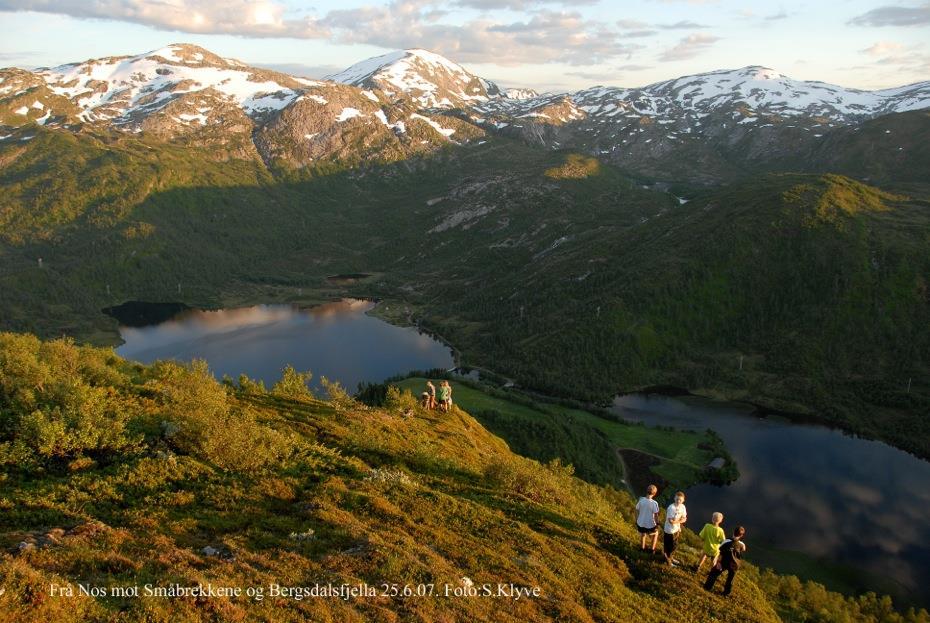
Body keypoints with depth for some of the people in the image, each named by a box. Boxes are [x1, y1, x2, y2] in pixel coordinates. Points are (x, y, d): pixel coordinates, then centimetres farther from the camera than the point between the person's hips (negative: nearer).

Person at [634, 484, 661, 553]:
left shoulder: (641, 500, -15)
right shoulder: (654, 503, -25)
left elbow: (637, 512, -4)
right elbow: (656, 515, -17)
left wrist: (636, 522, 11)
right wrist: (657, 525, 0)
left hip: (641, 523, 3)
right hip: (650, 525, -3)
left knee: (643, 535, 30)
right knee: (656, 534, 29)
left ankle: (643, 549, 46)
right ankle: (653, 550, 36)